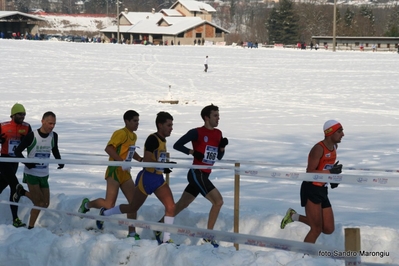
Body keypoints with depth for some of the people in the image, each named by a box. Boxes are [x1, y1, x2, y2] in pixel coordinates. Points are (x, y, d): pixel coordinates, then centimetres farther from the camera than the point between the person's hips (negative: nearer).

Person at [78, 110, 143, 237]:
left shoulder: (133, 136, 16)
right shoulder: (121, 133, -12)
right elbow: (109, 148, -23)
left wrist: (141, 159, 16)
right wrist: (122, 162, -28)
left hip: (125, 173, 9)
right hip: (115, 171, -9)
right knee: (109, 205, -12)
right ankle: (87, 204, 16)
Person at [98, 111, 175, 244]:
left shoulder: (163, 140, 10)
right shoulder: (153, 139, -17)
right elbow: (147, 162, -23)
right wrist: (163, 166, -30)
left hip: (158, 179, 8)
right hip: (147, 178, -7)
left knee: (171, 206, -10)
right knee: (132, 208, 8)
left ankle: (166, 239, -6)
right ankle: (104, 213, 31)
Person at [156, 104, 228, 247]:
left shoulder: (218, 133, 13)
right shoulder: (197, 132, -8)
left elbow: (219, 157, 19)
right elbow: (177, 145, -7)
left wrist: (222, 146, 0)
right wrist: (193, 152, -18)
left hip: (204, 175, 8)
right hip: (197, 174, -8)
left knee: (182, 204, 15)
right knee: (218, 201, -14)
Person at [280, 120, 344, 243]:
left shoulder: (334, 147, 8)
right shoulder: (318, 149, -17)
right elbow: (310, 172, -21)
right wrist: (330, 172, -29)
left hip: (322, 190, 8)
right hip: (311, 189, -8)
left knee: (329, 229, 7)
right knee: (317, 229, -8)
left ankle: (295, 217, 22)